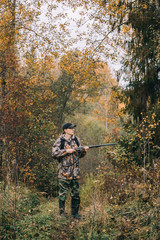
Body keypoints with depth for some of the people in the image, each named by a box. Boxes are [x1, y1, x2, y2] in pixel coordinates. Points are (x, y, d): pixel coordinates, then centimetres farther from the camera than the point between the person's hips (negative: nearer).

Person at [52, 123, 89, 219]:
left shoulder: (77, 140, 11)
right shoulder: (60, 141, -5)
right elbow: (55, 153, -15)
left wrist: (84, 150, -3)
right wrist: (67, 151, -19)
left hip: (75, 171, 5)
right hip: (64, 171, -5)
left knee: (76, 193, 10)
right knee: (63, 193, 3)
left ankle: (75, 213, 22)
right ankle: (62, 214, 14)